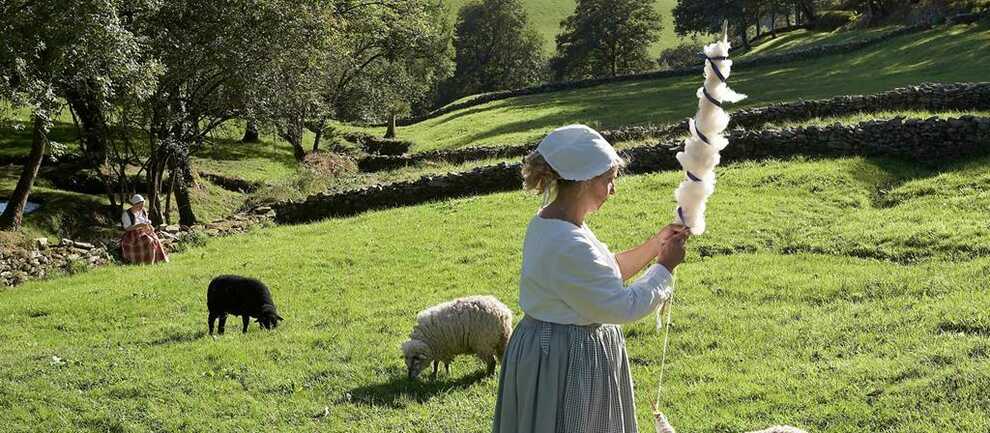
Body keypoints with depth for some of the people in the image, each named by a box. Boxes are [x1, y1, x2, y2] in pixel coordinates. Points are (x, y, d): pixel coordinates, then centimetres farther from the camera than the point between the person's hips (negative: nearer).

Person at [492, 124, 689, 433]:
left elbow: (604, 274, 14)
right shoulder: (569, 246, -29)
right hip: (568, 359, -10)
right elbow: (623, 306, -23)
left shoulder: (545, 223, 3)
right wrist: (664, 266, -11)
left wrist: (655, 245, 8)